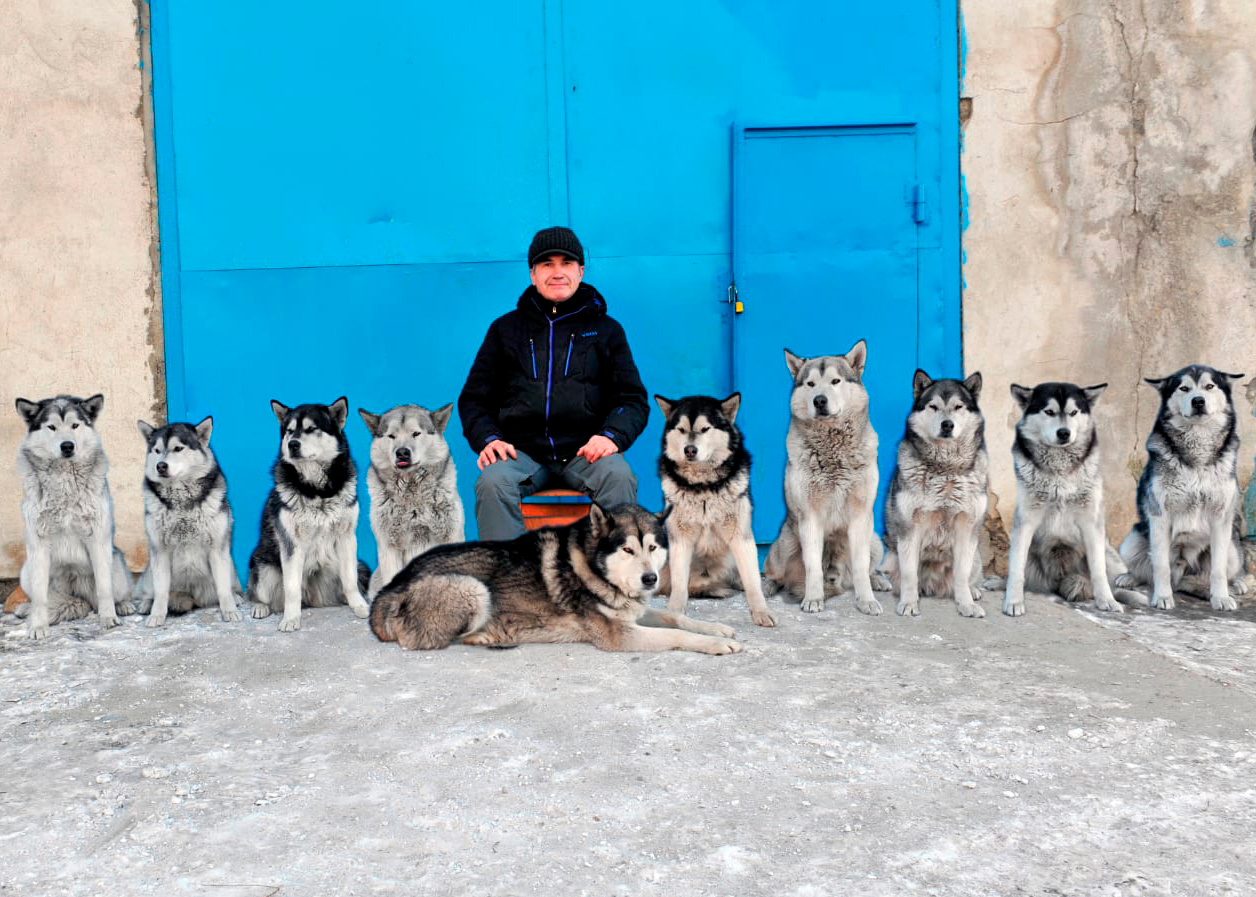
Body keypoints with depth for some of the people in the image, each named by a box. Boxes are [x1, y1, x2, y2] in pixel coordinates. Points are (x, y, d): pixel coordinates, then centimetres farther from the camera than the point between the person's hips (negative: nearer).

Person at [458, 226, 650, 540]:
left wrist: (612, 435, -10)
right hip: (522, 448, 1)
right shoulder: (505, 328, 18)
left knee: (619, 477, -32)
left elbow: (633, 399, 12)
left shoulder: (606, 329, 17)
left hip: (584, 450, 0)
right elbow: (473, 398, 18)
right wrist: (487, 438, -4)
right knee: (492, 482, -31)